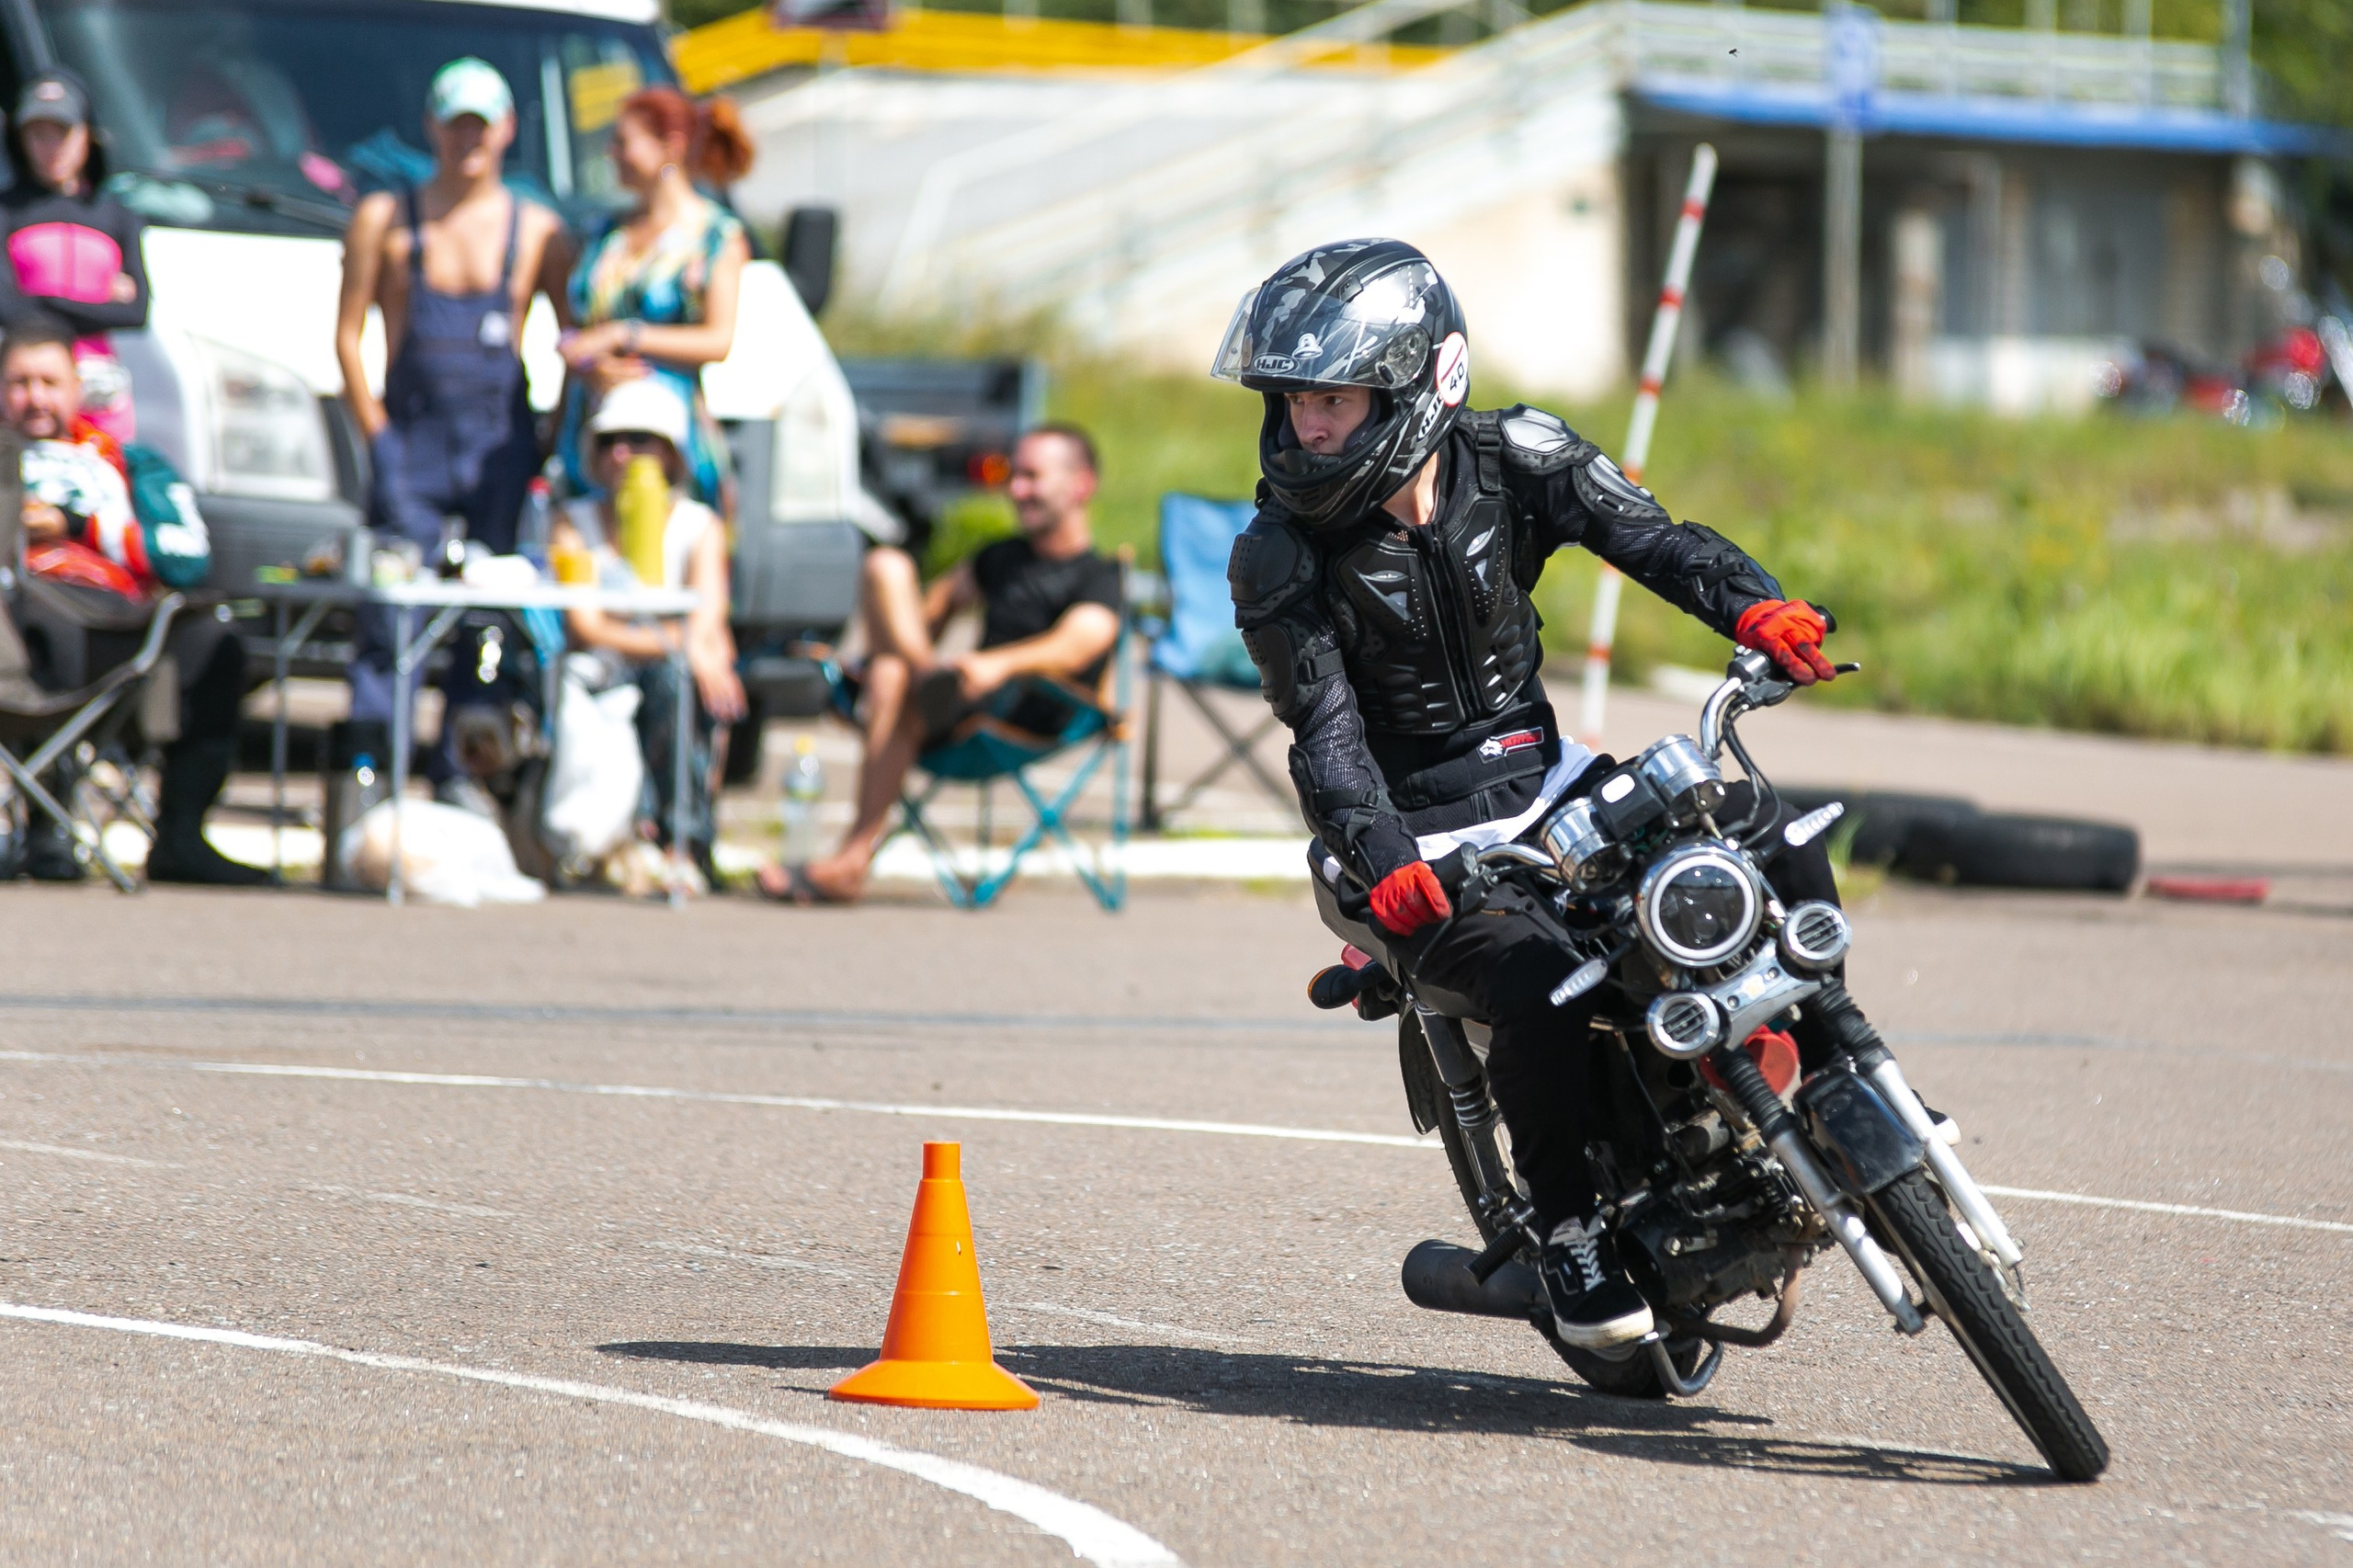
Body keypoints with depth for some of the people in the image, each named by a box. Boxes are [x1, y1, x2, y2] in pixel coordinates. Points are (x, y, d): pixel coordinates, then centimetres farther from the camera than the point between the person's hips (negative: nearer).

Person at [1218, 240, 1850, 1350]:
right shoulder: (1279, 559, -12)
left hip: (1547, 781, 4)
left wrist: (1755, 605, -32)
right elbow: (1325, 733, -18)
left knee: (1779, 851, -12)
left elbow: (1646, 535, -12)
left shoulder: (1513, 459, -4)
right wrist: (1379, 860, -36)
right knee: (1538, 986, -32)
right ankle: (1568, 1225, -11)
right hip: (1416, 833, -4)